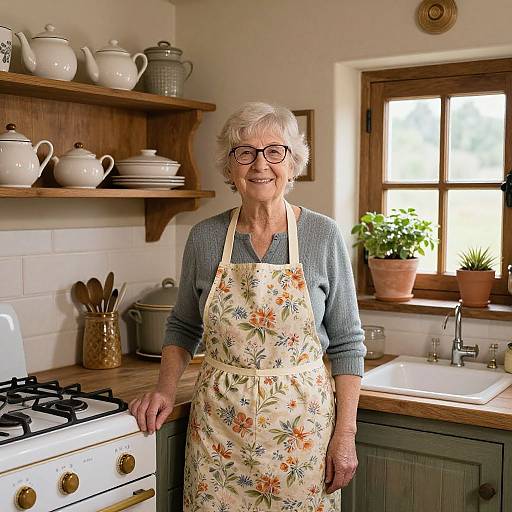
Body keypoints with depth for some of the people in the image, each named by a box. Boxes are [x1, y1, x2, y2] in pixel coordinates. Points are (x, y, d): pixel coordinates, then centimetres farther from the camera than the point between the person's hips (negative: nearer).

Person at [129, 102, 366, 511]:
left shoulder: (323, 236, -6)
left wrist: (346, 432, -7)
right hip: (219, 427, 2)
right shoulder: (204, 238, -1)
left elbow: (347, 343, -3)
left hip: (301, 423, -1)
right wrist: (166, 389, -3)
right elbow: (183, 327, 12)